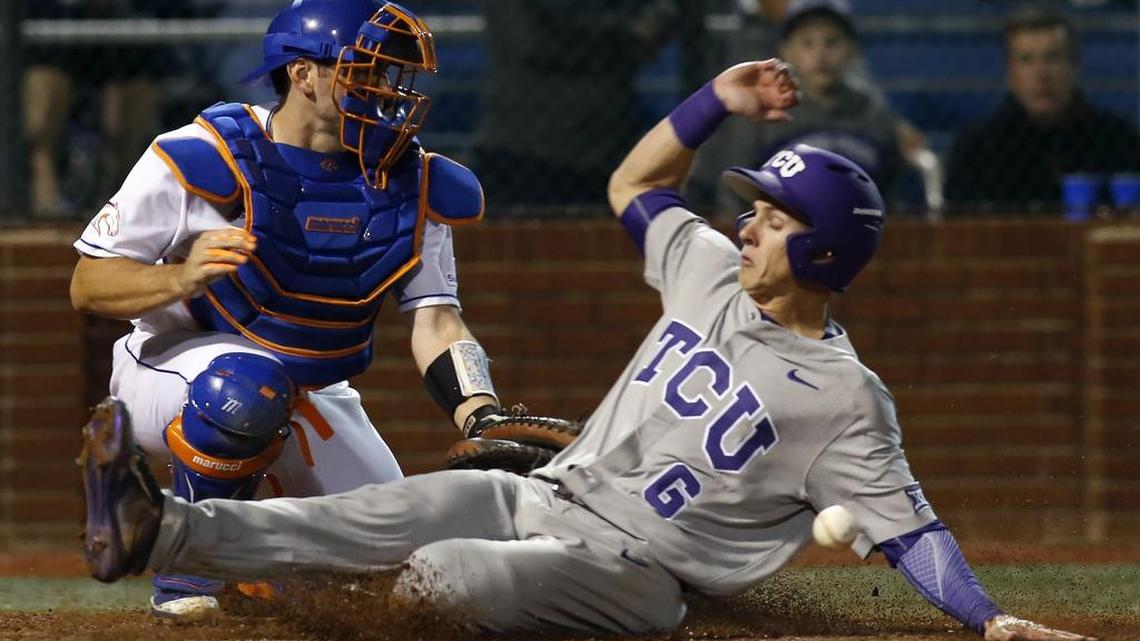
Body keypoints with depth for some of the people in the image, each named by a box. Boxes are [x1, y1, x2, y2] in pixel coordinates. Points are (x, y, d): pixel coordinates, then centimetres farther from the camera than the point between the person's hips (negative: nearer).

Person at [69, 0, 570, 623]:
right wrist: (179, 278, -39)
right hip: (174, 366, -6)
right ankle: (189, 566, -17)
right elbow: (88, 286, -17)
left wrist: (485, 422, -28)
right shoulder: (204, 161, -21)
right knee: (246, 389, -40)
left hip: (312, 397, 6)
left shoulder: (411, 183, -6)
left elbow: (434, 319, -9)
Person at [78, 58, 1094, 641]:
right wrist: (718, 103, 12)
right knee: (398, 509, -18)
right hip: (542, 499, 4)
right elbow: (633, 185, 25)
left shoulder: (845, 398, -9)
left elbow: (907, 527, -11)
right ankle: (160, 532, -30)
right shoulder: (715, 275, 12)